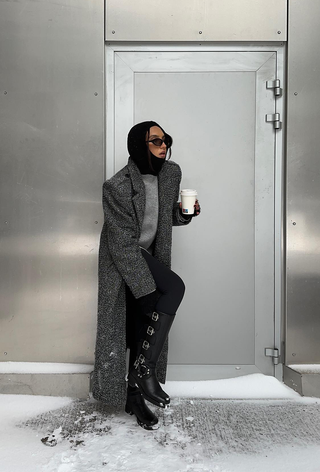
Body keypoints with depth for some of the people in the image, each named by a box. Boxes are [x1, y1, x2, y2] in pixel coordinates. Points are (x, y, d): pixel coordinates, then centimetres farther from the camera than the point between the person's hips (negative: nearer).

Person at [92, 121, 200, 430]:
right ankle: (146, 370, -13)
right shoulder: (118, 186, -20)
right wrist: (148, 288, -24)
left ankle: (134, 396, 25)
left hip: (150, 256, 7)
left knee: (144, 326, 7)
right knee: (175, 287, -26)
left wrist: (184, 213, -7)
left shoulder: (171, 173, 0)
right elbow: (122, 244, -22)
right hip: (123, 259, -6)